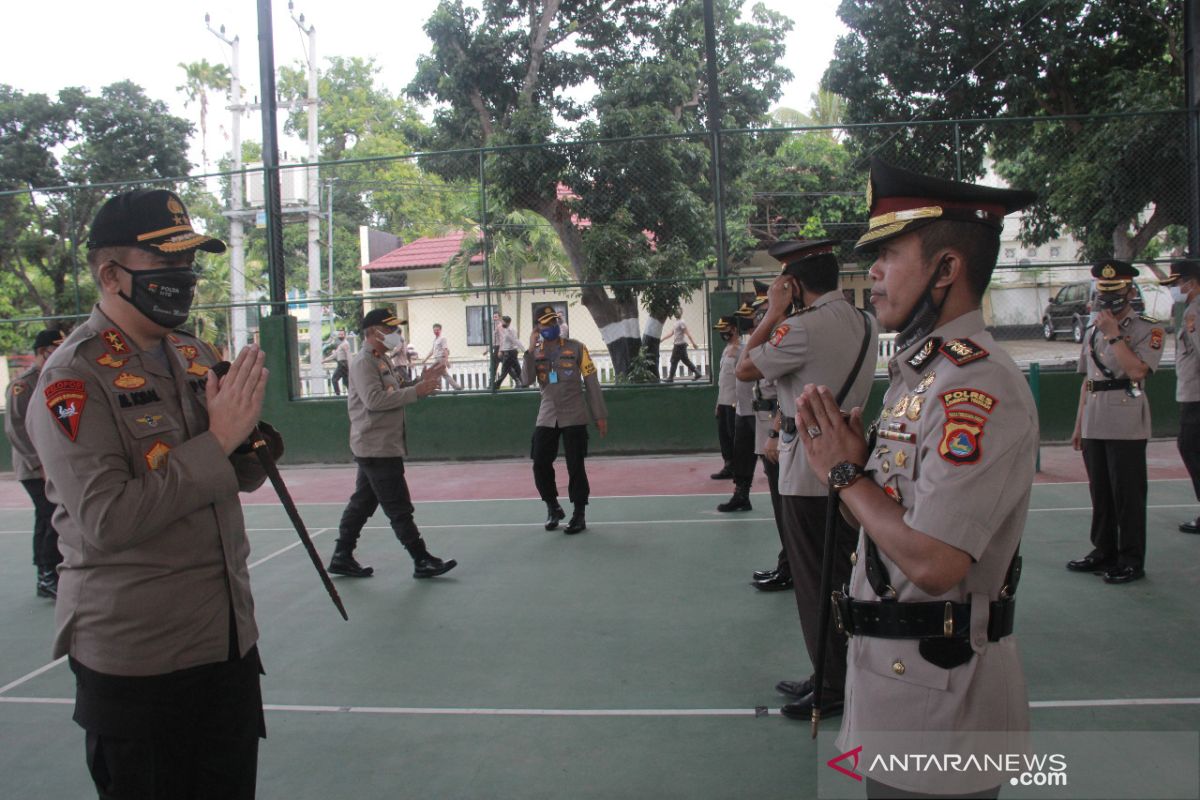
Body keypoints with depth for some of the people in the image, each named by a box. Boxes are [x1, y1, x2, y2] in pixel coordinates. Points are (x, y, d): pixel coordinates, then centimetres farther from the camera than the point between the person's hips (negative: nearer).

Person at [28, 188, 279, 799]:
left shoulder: (196, 355, 7)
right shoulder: (72, 377, -15)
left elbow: (239, 477, 14)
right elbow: (106, 523, -24)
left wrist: (250, 438, -8)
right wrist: (217, 439, -23)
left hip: (229, 637, 7)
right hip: (134, 662, -7)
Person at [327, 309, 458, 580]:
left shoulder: (382, 360, 17)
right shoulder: (363, 362, -14)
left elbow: (394, 395, 21)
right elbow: (374, 399, -26)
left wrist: (424, 381, 7)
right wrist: (416, 391, -25)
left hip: (381, 447, 10)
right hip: (377, 448, -10)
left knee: (362, 503, 14)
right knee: (399, 508, -5)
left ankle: (342, 557, 21)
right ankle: (422, 561, 0)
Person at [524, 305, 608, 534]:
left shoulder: (576, 348, -1)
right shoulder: (535, 353, 7)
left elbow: (591, 382, -1)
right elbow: (526, 381, -10)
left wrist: (600, 415, -3)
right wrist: (531, 350, -16)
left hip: (574, 417, -3)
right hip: (546, 418, 3)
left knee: (575, 467, -2)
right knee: (540, 465, 1)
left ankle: (579, 515, 10)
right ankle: (553, 508, 22)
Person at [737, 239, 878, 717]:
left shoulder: (803, 328, -19)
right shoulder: (866, 324, 7)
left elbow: (745, 369, -10)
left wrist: (774, 313, -5)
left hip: (809, 467, -8)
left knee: (815, 582, 3)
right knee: (845, 576, 16)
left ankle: (833, 686, 13)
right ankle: (848, 673, 28)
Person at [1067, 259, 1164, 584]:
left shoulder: (1149, 330, -3)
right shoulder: (1092, 332, 15)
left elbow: (1137, 370, -21)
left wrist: (1114, 334, -16)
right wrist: (1078, 425, 17)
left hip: (1127, 426, -6)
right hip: (1094, 425, 6)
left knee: (1128, 495, -1)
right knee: (1100, 493, 13)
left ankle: (1131, 560, 9)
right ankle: (1103, 552, 25)